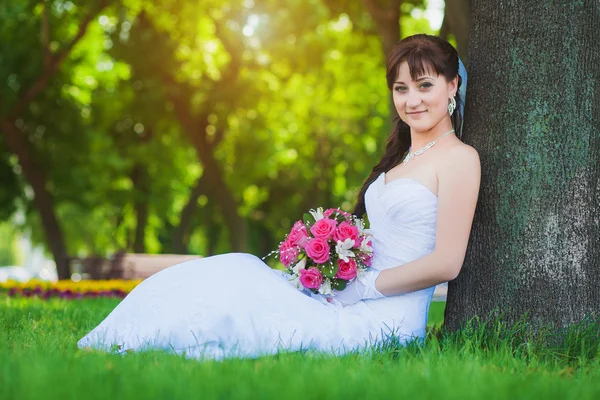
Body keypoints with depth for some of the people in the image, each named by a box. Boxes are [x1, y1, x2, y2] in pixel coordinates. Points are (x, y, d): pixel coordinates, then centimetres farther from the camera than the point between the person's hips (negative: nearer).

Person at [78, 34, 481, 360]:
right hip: (351, 298, 8)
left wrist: (362, 287, -11)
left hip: (384, 318, -8)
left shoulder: (459, 158, -7)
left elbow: (446, 262, -15)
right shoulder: (404, 155, 19)